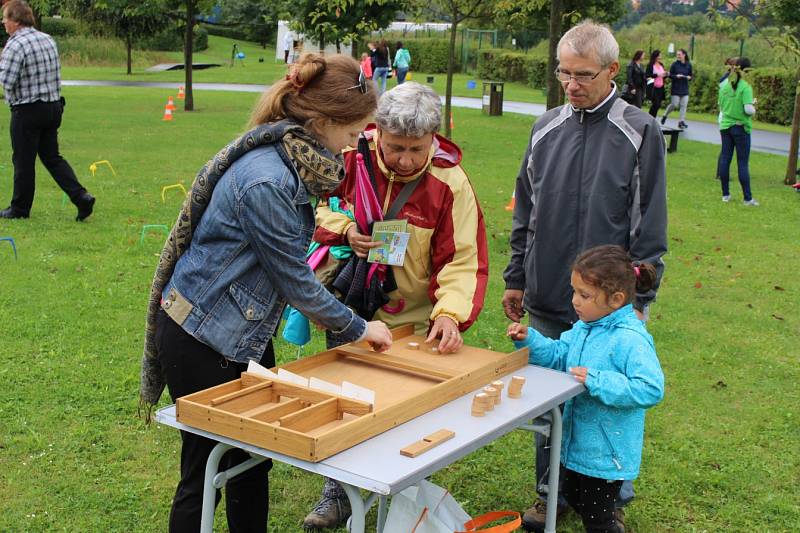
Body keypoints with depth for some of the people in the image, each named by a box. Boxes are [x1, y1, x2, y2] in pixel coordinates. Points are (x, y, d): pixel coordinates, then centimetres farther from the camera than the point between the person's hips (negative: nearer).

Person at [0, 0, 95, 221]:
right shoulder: (48, 39, 9)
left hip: (27, 111, -7)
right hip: (54, 106, 7)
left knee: (23, 160, 5)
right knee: (52, 157, 14)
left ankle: (20, 208, 18)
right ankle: (81, 196, 0)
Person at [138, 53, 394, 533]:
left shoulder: (286, 160, 0)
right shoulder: (266, 182, -28)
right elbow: (295, 281, -19)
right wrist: (358, 329, -8)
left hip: (246, 333, 9)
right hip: (202, 343, -9)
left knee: (253, 460, 17)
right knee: (206, 470, 6)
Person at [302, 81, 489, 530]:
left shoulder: (450, 181, -16)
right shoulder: (352, 156, -12)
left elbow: (464, 261, -16)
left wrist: (449, 313, -31)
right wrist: (343, 229, -17)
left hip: (413, 325, -2)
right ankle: (338, 495, 35)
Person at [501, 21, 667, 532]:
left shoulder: (641, 132, -6)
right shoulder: (547, 127, 6)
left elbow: (651, 226, -6)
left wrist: (639, 298, -8)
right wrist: (516, 278, 13)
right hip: (547, 300, 4)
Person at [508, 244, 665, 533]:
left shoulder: (631, 339, -27)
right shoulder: (584, 327, 0)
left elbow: (650, 389, -33)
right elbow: (558, 356, 12)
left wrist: (596, 381, -34)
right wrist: (529, 339, -5)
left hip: (607, 453, -9)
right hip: (578, 443, 9)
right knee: (575, 499, 28)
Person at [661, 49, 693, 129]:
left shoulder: (688, 65, 5)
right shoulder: (675, 64, -3)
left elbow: (690, 75, 13)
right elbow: (670, 75, -1)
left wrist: (689, 77, -9)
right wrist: (676, 76, -19)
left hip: (685, 89, 3)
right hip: (676, 88, -3)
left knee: (683, 105, -3)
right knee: (674, 104, -5)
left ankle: (681, 121, 1)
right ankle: (665, 115, 21)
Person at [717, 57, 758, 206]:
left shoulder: (724, 85, 2)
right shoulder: (745, 87, -15)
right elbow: (748, 109, -20)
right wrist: (754, 107, 0)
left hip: (725, 126, 5)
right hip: (741, 128, -5)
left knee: (725, 159, 9)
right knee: (743, 163, 0)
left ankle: (725, 194, 14)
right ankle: (747, 198, 4)